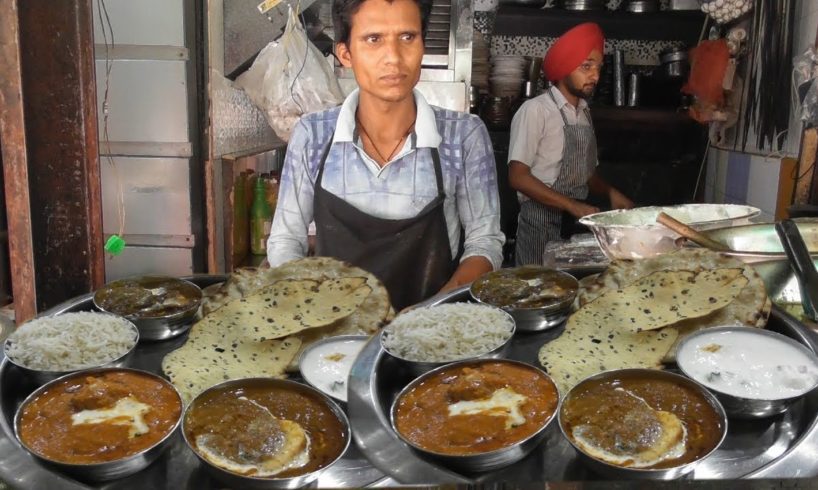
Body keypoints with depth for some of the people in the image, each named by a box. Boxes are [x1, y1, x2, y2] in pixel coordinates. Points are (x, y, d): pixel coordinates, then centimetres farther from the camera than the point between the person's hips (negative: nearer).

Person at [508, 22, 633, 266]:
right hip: (542, 223, -6)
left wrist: (610, 192, -1)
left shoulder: (584, 113, 8)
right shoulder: (536, 110, -12)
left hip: (577, 222, 7)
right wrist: (572, 205, -23)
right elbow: (518, 176, -17)